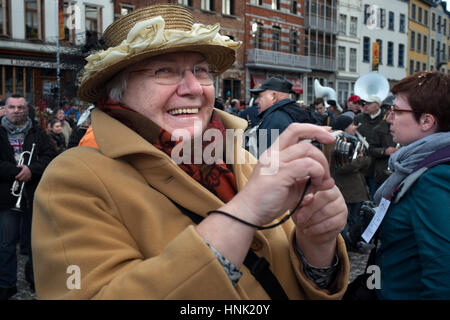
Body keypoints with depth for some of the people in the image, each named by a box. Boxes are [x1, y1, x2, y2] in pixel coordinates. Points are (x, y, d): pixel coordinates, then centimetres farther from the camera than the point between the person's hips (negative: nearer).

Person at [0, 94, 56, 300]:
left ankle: (35, 276, 30)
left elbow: (50, 157, -5)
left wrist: (32, 170, -20)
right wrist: (17, 171, -18)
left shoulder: (37, 133, 5)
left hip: (34, 195, 1)